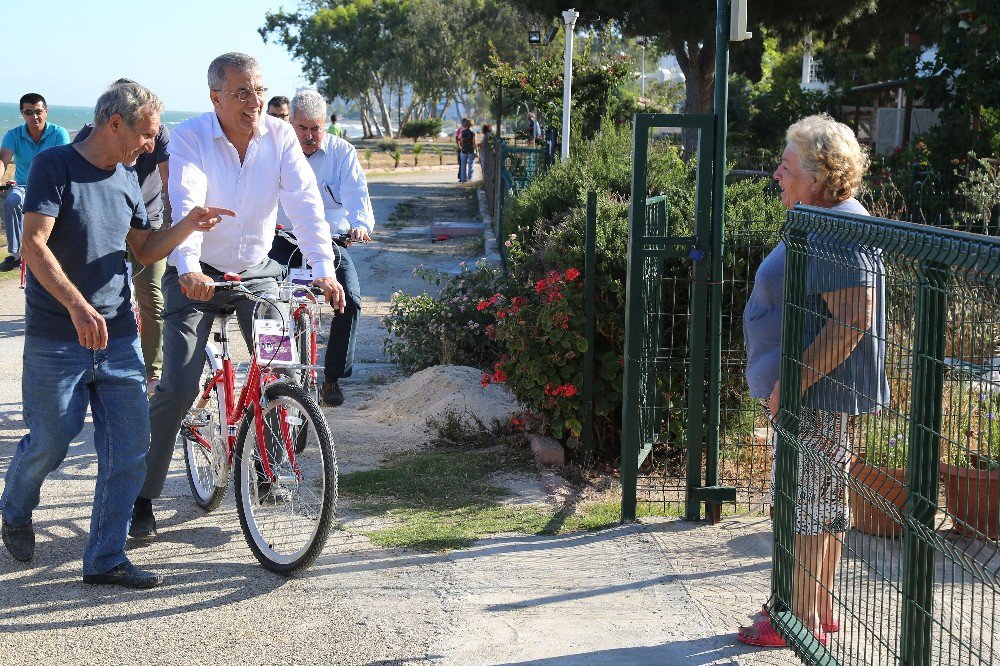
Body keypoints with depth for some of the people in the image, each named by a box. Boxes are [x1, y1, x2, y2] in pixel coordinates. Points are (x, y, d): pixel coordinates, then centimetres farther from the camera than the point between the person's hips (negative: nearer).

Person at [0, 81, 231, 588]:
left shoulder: (127, 178, 11)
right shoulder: (56, 165, -10)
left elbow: (144, 250, 17)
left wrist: (189, 225, -3)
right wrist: (78, 305, -30)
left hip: (118, 336, 6)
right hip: (56, 339, -6)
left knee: (129, 446, 0)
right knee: (51, 441, 5)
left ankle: (105, 559, 9)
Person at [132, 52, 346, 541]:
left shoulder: (280, 137, -8)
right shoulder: (191, 136, -16)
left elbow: (305, 203, -17)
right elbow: (185, 204, -29)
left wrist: (323, 268, -32)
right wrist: (188, 268, -46)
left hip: (257, 272, 3)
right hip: (197, 276, -3)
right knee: (178, 386, -11)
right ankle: (141, 497, 2)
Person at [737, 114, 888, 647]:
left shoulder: (841, 233, -20)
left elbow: (853, 321, -27)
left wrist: (794, 380, -25)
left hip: (820, 399, -11)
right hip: (816, 396, 11)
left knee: (804, 508, -2)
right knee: (824, 507, 16)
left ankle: (802, 621, 7)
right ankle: (820, 611, 26)